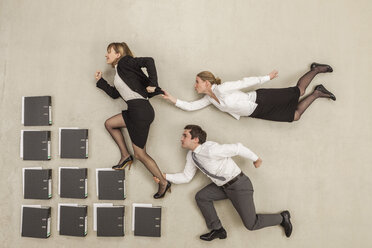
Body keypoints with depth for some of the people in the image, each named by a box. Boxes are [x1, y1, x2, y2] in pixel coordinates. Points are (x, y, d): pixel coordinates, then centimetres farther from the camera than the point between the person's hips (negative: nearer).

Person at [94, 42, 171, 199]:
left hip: (140, 109, -9)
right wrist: (100, 81, 30)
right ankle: (125, 156, 24)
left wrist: (153, 85, -17)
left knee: (140, 154, 0)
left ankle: (163, 183, 12)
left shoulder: (125, 62, -3)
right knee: (109, 124, 21)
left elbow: (149, 61, -17)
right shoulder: (119, 73, 23)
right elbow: (114, 94, 30)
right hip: (135, 110, 9)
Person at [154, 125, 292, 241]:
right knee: (201, 197, -3)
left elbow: (237, 148, -24)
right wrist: (165, 177, -1)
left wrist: (256, 159, -12)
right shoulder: (191, 155, 1)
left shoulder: (210, 150, -28)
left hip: (238, 184, -8)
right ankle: (217, 230, 11)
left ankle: (282, 217, 19)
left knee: (251, 224, -5)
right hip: (223, 187, 8)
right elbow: (186, 177, 10)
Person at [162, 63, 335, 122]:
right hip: (257, 112, 6)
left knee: (298, 91, -2)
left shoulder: (221, 89, -21)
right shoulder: (208, 99, 4)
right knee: (294, 116, 10)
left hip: (262, 100, -6)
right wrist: (172, 99, -4)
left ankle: (316, 70, 24)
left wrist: (267, 77, -10)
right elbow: (189, 106, 5)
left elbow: (245, 82, -16)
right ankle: (316, 93, 27)